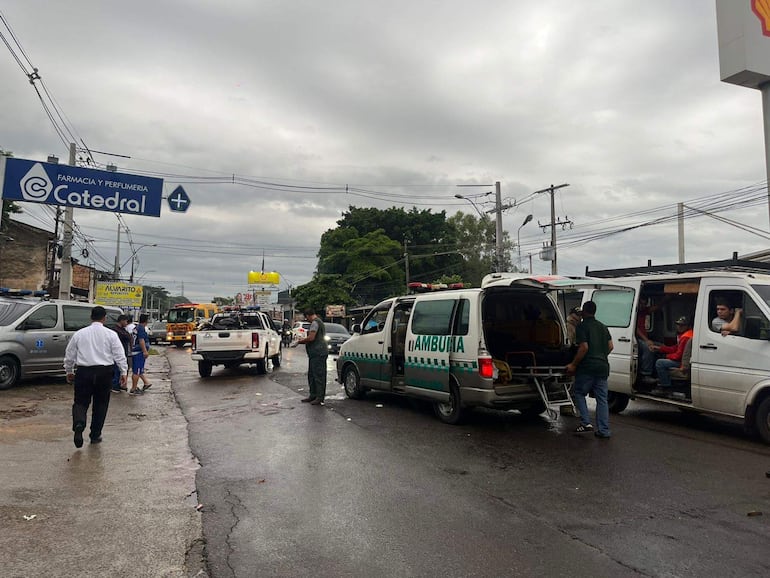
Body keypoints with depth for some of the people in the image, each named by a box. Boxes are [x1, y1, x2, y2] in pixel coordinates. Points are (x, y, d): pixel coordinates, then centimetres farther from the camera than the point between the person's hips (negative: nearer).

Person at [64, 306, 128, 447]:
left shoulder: (79, 334, 4)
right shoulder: (111, 334, -1)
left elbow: (69, 355, 12)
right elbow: (119, 355, -3)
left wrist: (69, 371, 24)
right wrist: (123, 372, 4)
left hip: (83, 372, 1)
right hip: (104, 372, -1)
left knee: (81, 402, 8)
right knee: (100, 404, 11)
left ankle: (79, 424, -21)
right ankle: (95, 435, 17)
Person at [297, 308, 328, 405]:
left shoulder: (315, 323, -13)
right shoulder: (319, 322, 21)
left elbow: (311, 338, -20)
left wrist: (302, 340, -4)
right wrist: (305, 340, 21)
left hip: (318, 353, -11)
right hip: (315, 353, 11)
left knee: (318, 375, -7)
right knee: (312, 375, 15)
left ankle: (320, 398, -4)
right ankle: (313, 395, 22)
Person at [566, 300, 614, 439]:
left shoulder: (582, 326, -8)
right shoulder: (603, 327, 15)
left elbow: (584, 348, -17)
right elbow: (610, 346, 14)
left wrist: (573, 364, -11)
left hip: (587, 367, -6)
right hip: (602, 366, 6)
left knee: (579, 393, 10)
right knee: (602, 398, 7)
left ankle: (586, 423, -1)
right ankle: (604, 430, 7)